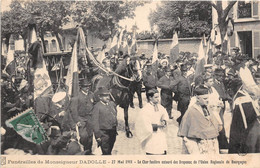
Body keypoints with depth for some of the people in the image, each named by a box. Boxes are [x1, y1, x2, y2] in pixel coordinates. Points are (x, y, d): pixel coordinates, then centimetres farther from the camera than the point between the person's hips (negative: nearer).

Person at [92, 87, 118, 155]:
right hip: (103, 133, -6)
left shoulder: (112, 104, 8)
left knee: (109, 151, 19)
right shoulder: (97, 107, -11)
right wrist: (97, 136, -14)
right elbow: (95, 122, -12)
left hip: (113, 132, 6)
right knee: (106, 152, -2)